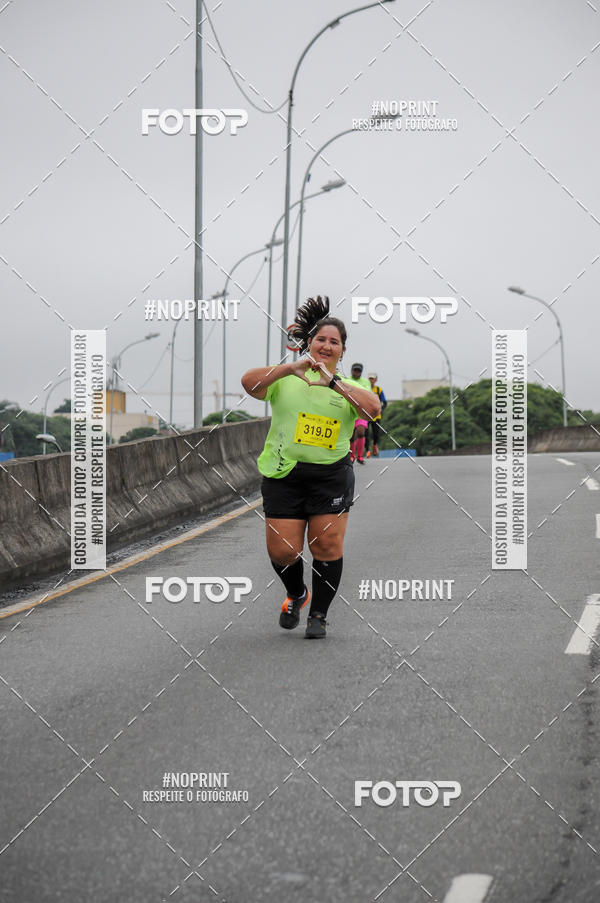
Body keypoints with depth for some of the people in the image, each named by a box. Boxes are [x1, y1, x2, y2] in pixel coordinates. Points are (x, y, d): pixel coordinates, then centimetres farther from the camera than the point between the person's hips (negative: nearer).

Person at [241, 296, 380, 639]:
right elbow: (249, 382, -11)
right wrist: (290, 367, -23)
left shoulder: (349, 387, 9)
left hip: (332, 475, 1)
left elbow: (373, 408, -12)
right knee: (283, 551, -3)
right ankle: (296, 594, 28)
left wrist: (334, 382, -21)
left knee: (328, 546, -4)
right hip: (284, 473, 0)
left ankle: (319, 614, 13)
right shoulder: (286, 379, 6)